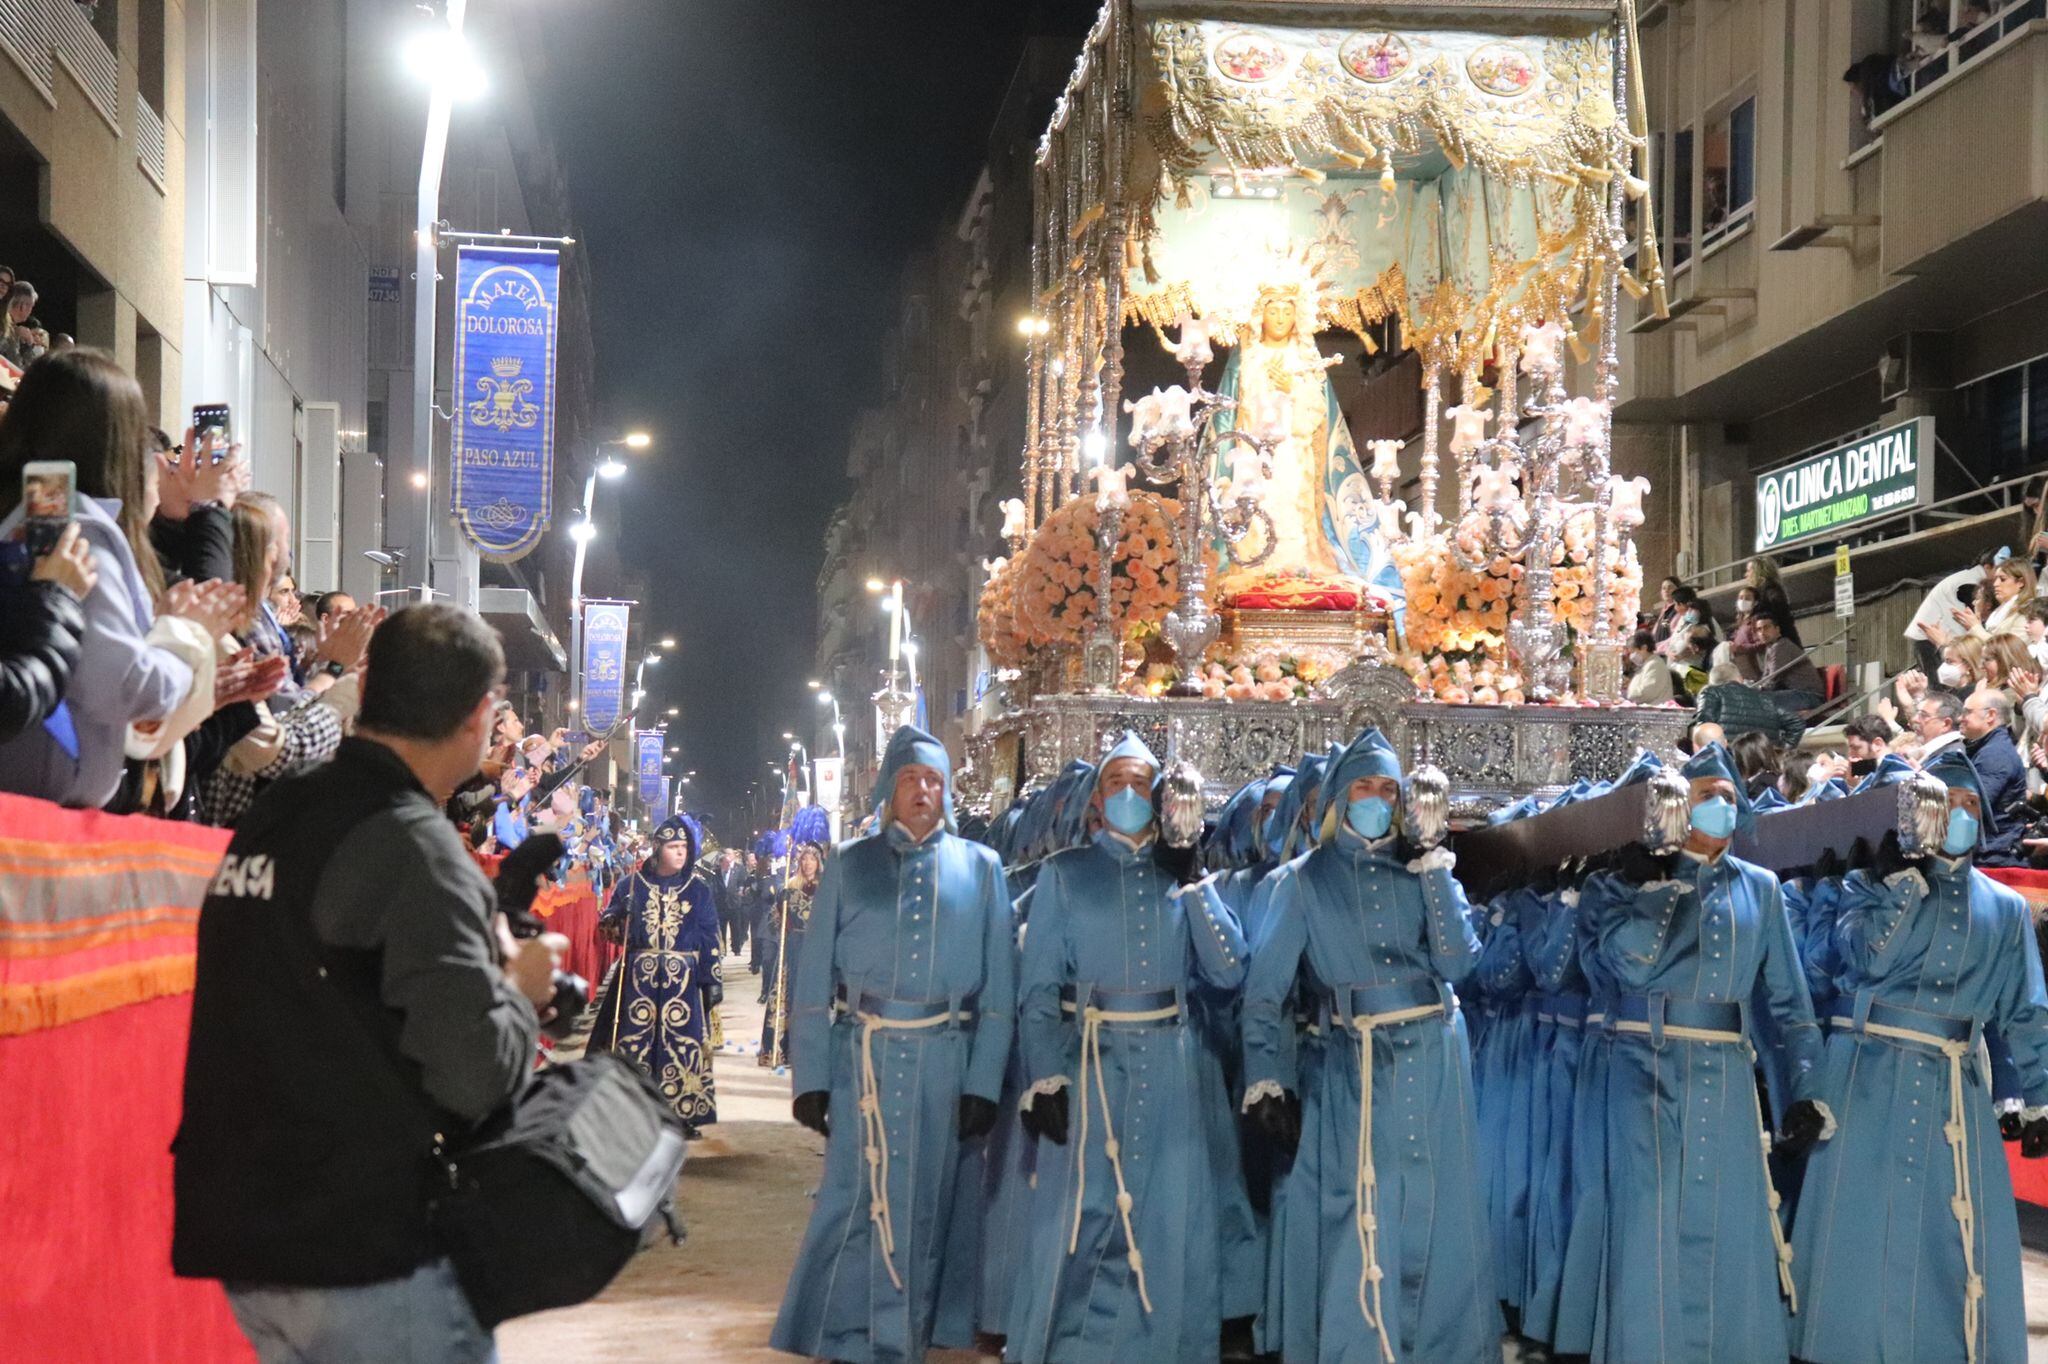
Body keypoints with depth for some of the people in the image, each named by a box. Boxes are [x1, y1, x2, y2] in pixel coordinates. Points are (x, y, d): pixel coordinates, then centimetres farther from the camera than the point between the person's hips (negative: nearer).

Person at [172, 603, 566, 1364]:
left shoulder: (270, 822, 8)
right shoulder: (415, 848, -16)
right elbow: (475, 1074, -21)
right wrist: (521, 990, -1)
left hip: (241, 1230, 8)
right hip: (360, 1247, -8)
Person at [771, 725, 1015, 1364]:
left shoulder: (980, 867, 7)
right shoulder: (849, 863, 5)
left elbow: (998, 986, 3)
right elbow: (814, 977, 2)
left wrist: (984, 1082, -5)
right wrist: (810, 1076, -5)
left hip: (947, 1063, 1)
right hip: (863, 1058, -1)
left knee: (934, 1201, 8)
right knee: (856, 1201, 0)